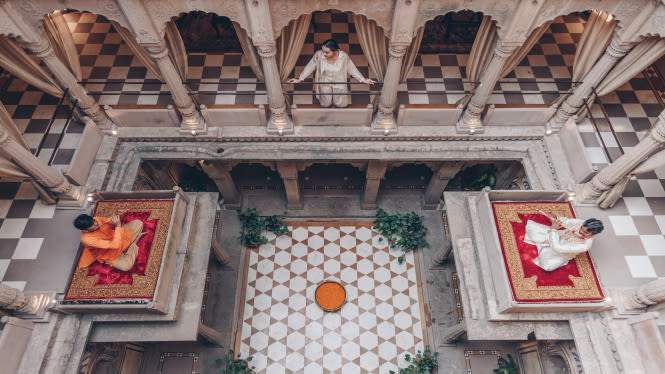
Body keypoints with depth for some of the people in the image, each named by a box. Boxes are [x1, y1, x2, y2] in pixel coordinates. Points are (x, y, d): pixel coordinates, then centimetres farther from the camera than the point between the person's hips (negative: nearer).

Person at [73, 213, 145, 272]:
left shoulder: (96, 220, -19)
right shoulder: (87, 239, -35)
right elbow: (115, 245, -40)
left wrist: (117, 218, -22)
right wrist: (118, 226, -40)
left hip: (115, 237, 6)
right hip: (109, 252, -6)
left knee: (138, 223, -7)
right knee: (126, 266, -31)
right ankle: (133, 246, -4)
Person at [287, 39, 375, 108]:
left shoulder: (344, 56, -27)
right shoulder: (318, 55, -26)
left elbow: (352, 69, -11)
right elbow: (310, 67, -10)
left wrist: (363, 80, -9)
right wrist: (300, 79, -7)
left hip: (339, 83, 0)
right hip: (325, 83, 0)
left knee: (341, 104, 0)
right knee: (325, 104, 0)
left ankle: (337, 94, 33)